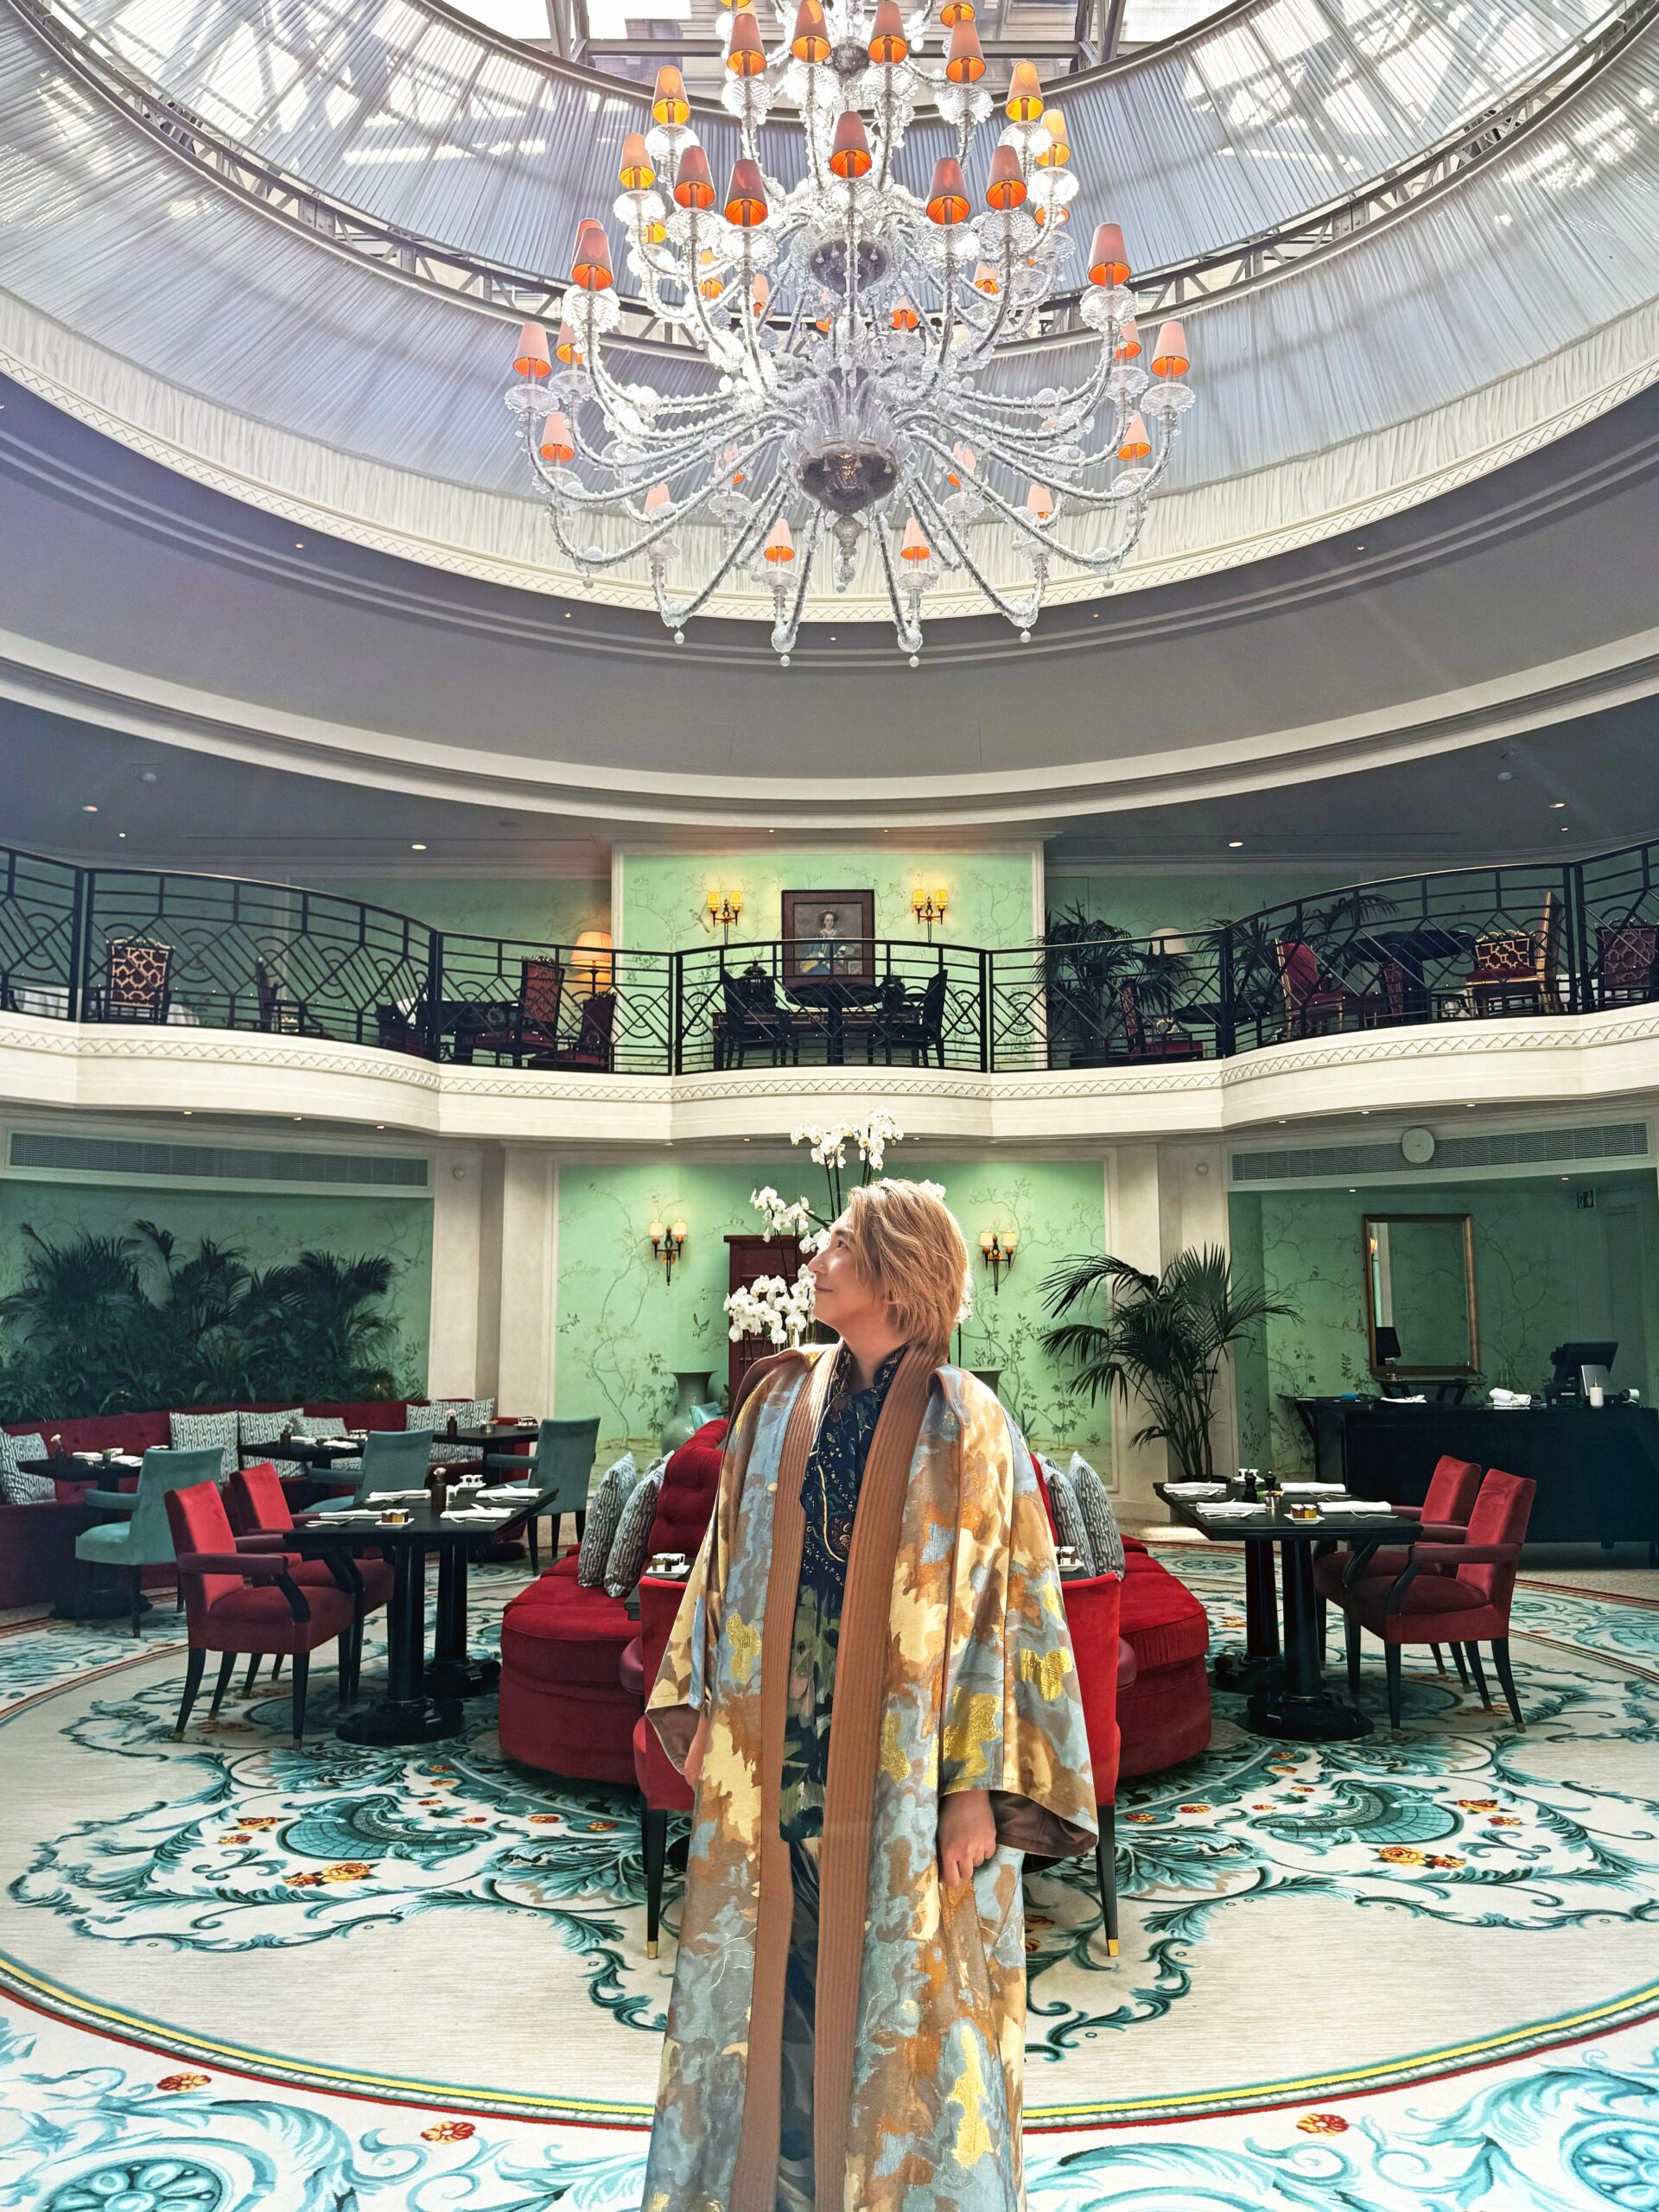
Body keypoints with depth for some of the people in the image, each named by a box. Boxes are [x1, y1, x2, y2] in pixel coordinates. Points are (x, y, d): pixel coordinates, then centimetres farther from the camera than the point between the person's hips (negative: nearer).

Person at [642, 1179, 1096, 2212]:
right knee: (777, 1981, 15)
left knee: (903, 1999, 9)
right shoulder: (782, 1401, 4)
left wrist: (981, 1786, -13)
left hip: (900, 1766, -4)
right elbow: (730, 1556, 11)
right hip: (775, 1752, 4)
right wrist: (702, 1707, 6)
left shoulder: (963, 1424, -9)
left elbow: (1007, 1607, -10)